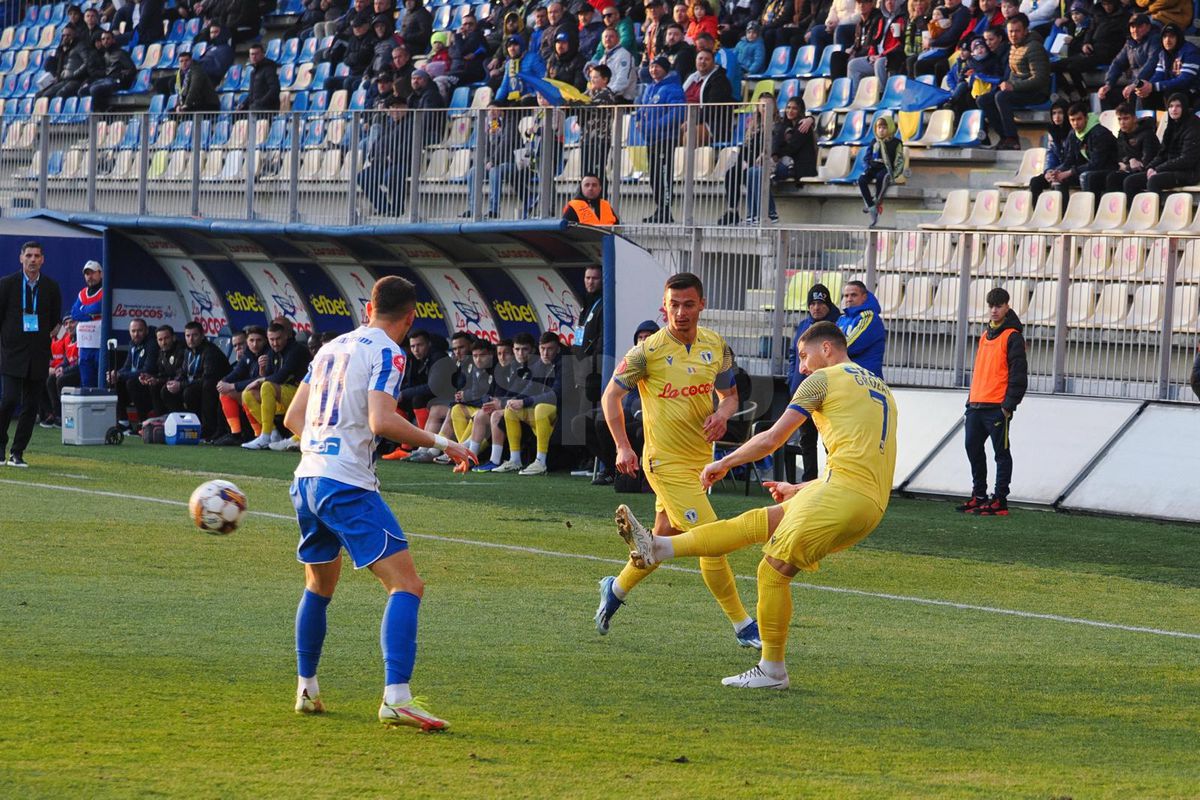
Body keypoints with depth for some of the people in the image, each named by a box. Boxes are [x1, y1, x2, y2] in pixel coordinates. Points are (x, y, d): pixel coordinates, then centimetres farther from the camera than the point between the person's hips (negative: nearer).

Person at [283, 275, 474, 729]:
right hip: (348, 485, -8)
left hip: (306, 480, 8)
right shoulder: (386, 353, -6)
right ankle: (396, 697, -25)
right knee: (406, 585, -11)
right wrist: (440, 444, -11)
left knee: (319, 586, 26)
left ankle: (306, 689, 33)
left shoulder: (332, 347, 17)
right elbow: (381, 421, -20)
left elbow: (293, 417, 21)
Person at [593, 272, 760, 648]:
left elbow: (729, 393, 15)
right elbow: (611, 395, -3)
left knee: (665, 539, 19)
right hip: (667, 462, -6)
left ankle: (616, 589, 43)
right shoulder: (648, 351, -13)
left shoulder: (716, 346, 2)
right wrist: (623, 447, -10)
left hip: (700, 458, 6)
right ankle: (743, 627, -2)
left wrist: (723, 414, -8)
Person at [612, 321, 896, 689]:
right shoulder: (879, 387, 28)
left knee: (773, 570, -4)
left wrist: (723, 464, 20)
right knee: (754, 522, 9)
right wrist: (800, 491, 37)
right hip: (873, 504, 9)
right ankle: (658, 547, 6)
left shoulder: (823, 380, 4)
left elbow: (772, 440, 6)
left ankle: (772, 670, -1)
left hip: (843, 492, -9)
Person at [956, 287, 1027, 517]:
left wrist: (1009, 405, -15)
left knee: (1001, 453, -3)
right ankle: (979, 496, 20)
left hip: (998, 408, -8)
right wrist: (971, 400, 21)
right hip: (977, 406, 8)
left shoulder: (1012, 337, -6)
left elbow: (1019, 375, -11)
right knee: (973, 448, 10)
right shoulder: (986, 335, 19)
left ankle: (1000, 501, 0)